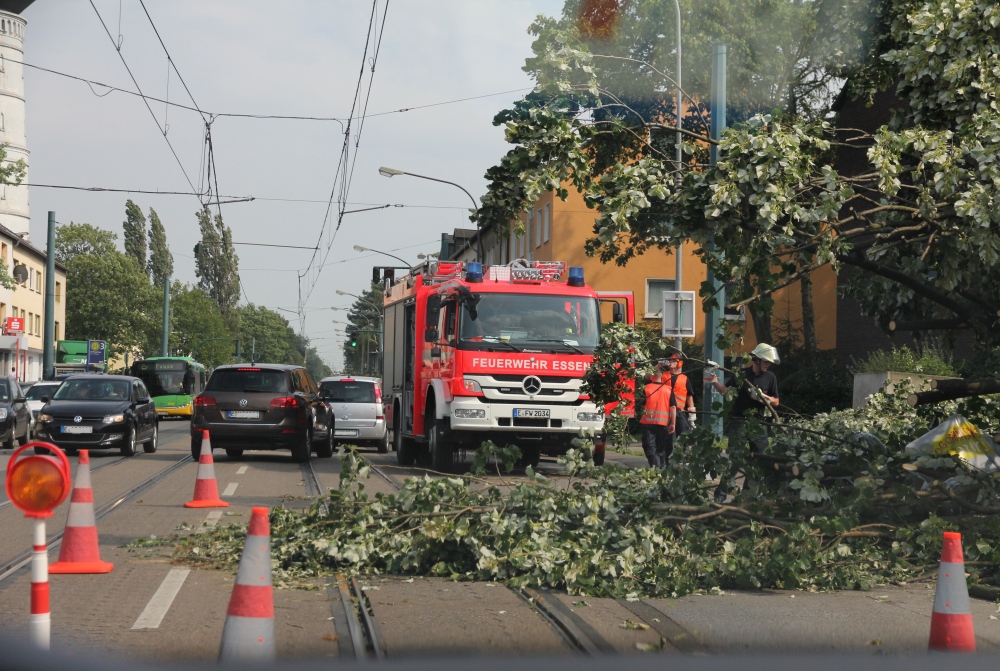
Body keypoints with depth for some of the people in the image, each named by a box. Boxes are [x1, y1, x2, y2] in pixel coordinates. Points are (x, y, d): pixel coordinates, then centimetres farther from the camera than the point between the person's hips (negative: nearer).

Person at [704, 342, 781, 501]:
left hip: (759, 425, 4)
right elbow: (725, 390, -1)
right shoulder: (741, 374, 0)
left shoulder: (770, 377, 8)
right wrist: (713, 379, -14)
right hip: (739, 423, -4)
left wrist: (763, 397, -9)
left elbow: (776, 402, 10)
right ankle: (720, 495, -6)